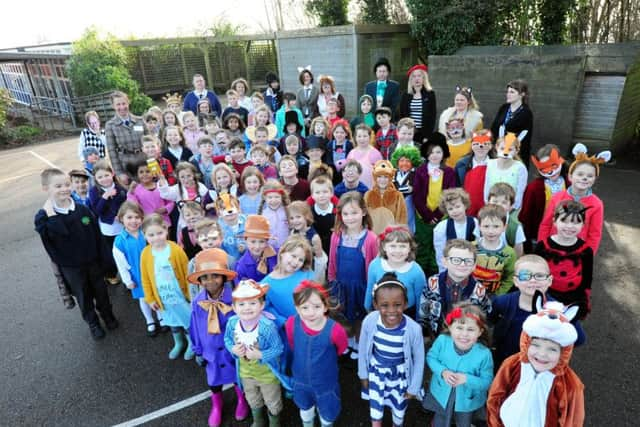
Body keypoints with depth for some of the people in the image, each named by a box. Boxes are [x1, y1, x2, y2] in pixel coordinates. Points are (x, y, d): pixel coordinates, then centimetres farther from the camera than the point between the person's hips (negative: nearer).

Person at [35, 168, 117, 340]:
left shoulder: (83, 209, -8)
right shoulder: (44, 216, -14)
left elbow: (96, 233, 0)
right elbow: (60, 232, -33)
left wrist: (98, 255, 1)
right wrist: (49, 215, -35)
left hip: (92, 260, 2)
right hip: (70, 266, -2)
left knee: (100, 290, 17)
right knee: (83, 295, 14)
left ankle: (107, 314, 41)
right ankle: (93, 322, 35)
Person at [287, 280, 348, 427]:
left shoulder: (335, 330, -36)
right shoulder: (291, 324, -28)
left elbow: (341, 350, -11)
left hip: (326, 383, -2)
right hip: (301, 380, 2)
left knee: (327, 415, 27)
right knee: (305, 409, 33)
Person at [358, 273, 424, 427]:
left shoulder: (414, 329, -32)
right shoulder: (369, 321, -28)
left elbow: (419, 359, -13)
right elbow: (363, 349, -8)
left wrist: (414, 387, -3)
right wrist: (363, 374, 4)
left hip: (400, 376, 0)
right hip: (376, 373, 1)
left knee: (399, 409, 26)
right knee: (375, 409, 21)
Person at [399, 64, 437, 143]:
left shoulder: (430, 94, 3)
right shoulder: (406, 96, 10)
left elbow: (432, 116, 0)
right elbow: (401, 115, 9)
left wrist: (428, 135, -8)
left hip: (424, 133, -2)